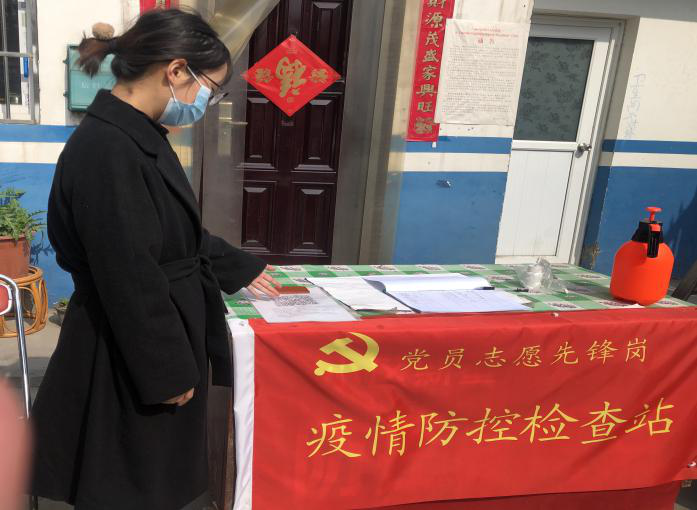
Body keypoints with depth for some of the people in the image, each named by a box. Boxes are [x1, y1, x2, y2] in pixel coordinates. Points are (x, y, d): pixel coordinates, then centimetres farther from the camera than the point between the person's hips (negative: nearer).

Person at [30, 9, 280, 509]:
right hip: (130, 359, -9)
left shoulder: (140, 135, 4)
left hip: (161, 337, 9)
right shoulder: (106, 148, -27)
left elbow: (180, 237, 17)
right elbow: (129, 279, -25)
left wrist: (240, 268, 24)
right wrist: (168, 371, -17)